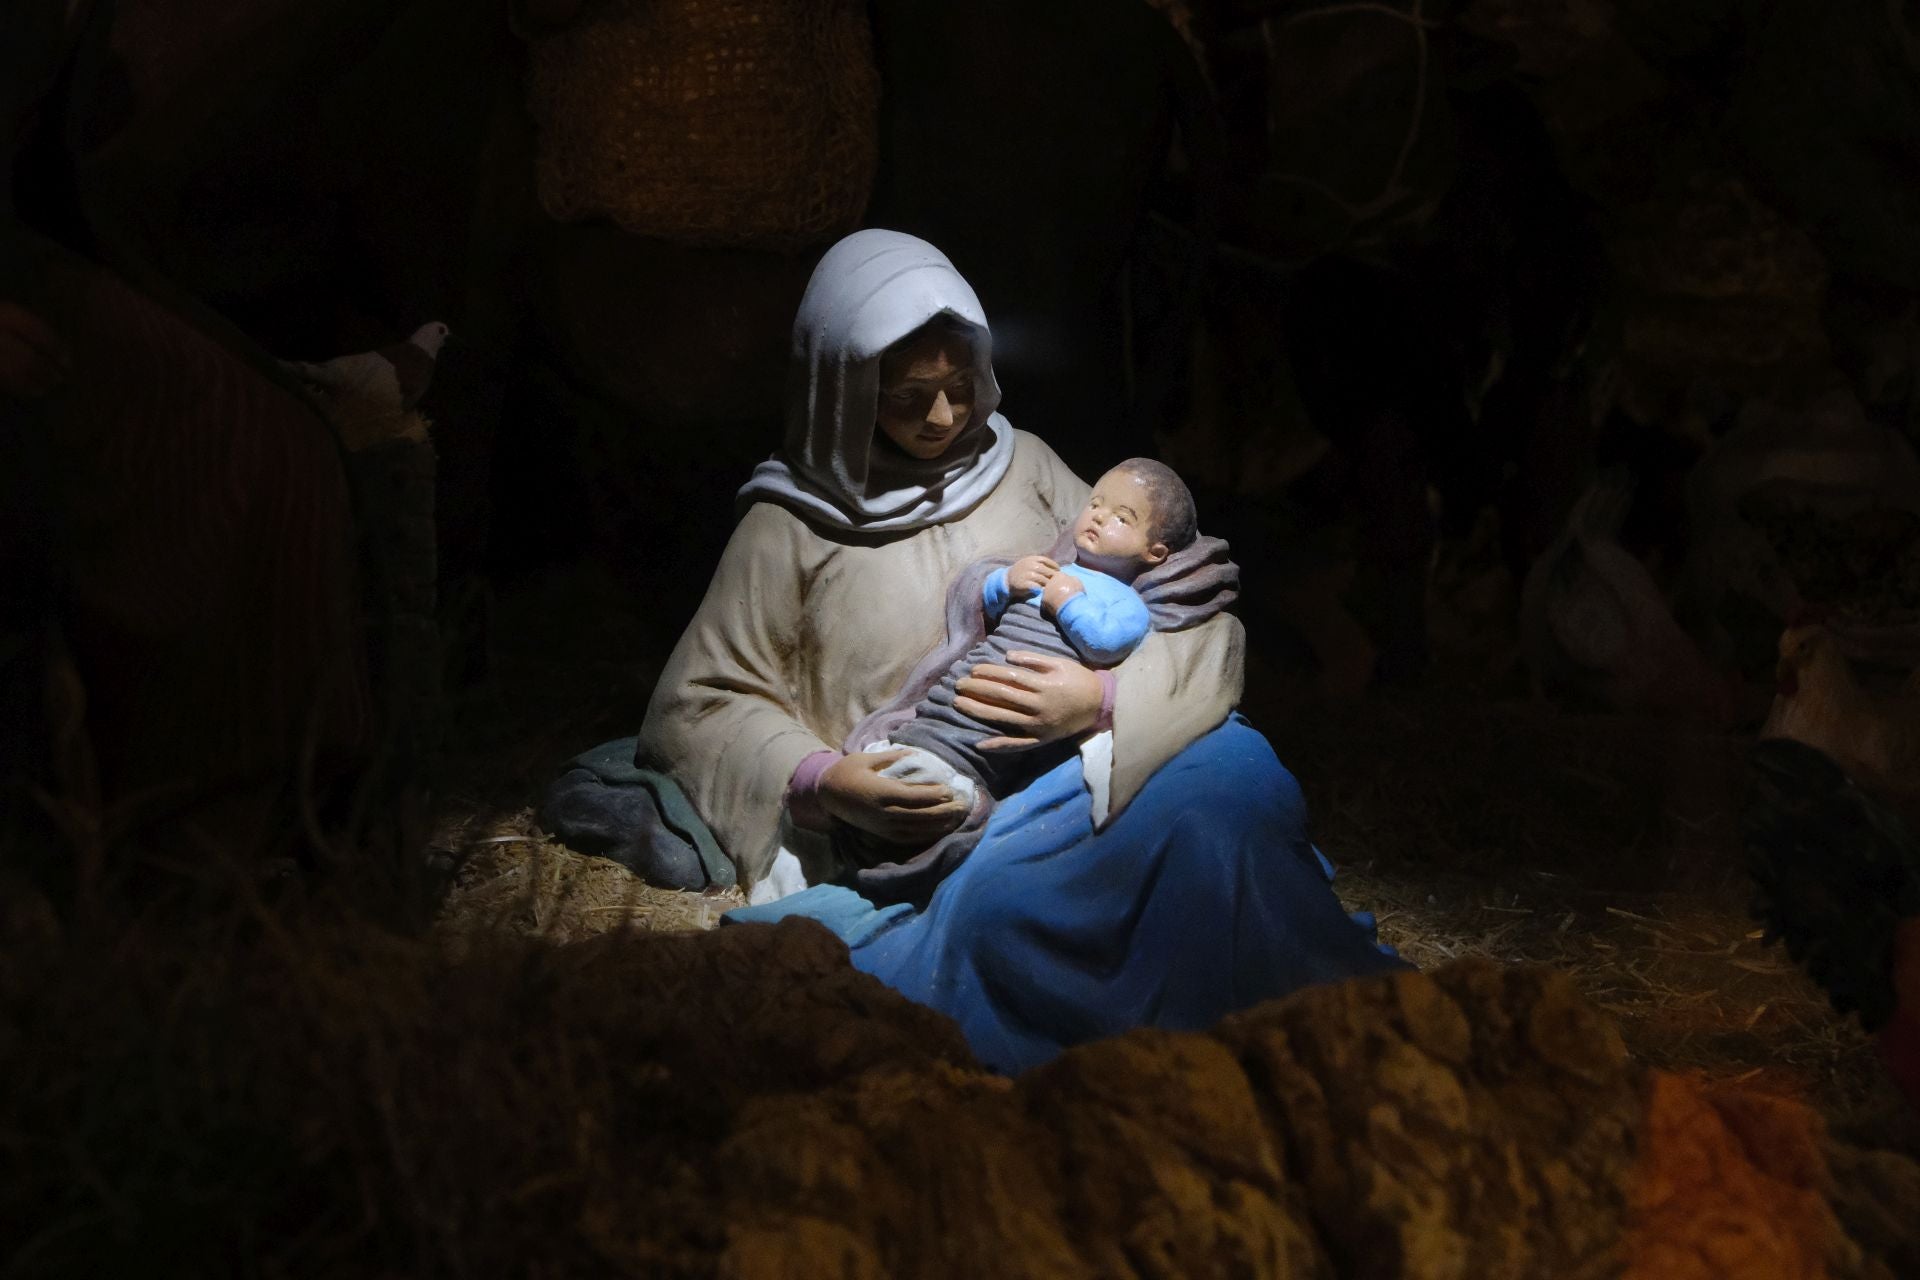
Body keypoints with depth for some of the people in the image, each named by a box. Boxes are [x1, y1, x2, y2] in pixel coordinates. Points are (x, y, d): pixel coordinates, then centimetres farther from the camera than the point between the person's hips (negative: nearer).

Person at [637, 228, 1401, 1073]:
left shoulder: (1022, 467, 17)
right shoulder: (793, 527, 11)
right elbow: (697, 703, 9)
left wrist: (1102, 700, -9)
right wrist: (821, 782, -10)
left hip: (1079, 777, 3)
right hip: (924, 822, -2)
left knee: (1233, 766, -32)